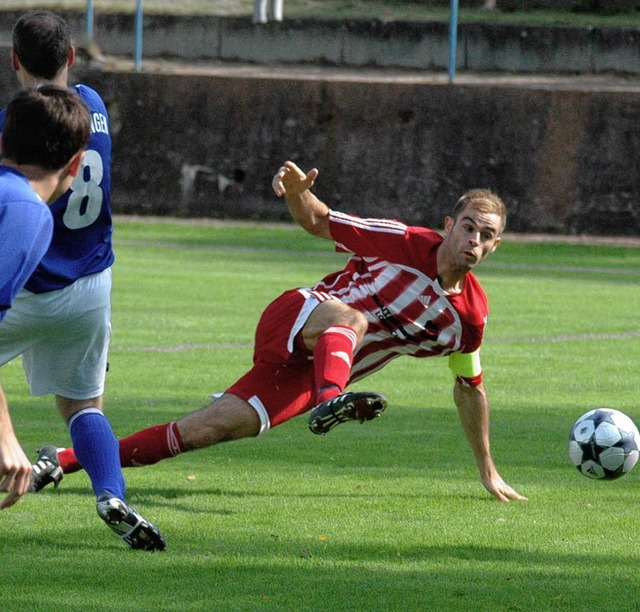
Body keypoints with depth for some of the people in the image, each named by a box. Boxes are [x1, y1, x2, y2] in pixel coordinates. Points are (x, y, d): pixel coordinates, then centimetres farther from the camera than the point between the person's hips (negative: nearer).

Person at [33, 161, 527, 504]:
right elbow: (317, 221, -1)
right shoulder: (407, 243, -11)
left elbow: (470, 387, 17)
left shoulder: (471, 315, 1)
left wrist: (487, 469, 22)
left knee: (209, 430, -7)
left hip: (308, 374, 3)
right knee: (351, 318, -36)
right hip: (292, 321, -3)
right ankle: (330, 400, -69)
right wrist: (296, 189, -24)